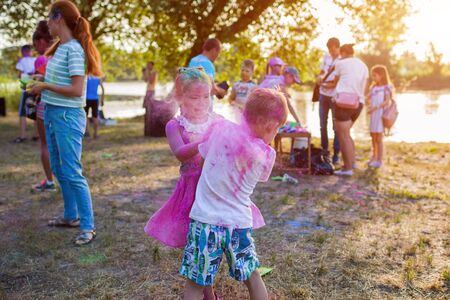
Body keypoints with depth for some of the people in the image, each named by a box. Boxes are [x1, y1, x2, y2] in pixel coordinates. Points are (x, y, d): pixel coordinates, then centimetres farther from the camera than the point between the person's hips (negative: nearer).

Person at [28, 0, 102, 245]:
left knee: (72, 173, -7)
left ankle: (88, 227, 1)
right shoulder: (59, 47, 11)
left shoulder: (73, 49, -16)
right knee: (59, 170, 16)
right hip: (51, 113, 9)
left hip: (67, 116, -9)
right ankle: (71, 216, 30)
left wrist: (45, 86, -14)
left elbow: (77, 90, -22)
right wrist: (40, 82, 7)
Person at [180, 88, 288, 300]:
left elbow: (202, 153, 13)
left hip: (204, 220, -1)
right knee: (252, 277, 23)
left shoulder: (221, 129, -6)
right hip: (239, 224, 1)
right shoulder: (267, 155, -7)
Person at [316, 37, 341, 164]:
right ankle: (324, 149, 23)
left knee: (336, 126, -3)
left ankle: (336, 154, 3)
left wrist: (327, 85, -23)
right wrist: (319, 77, -3)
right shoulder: (326, 56, 9)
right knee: (323, 124, 11)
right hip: (323, 94, 6)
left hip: (335, 96, -6)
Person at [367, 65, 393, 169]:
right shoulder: (373, 87, 14)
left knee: (379, 138, -4)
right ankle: (374, 157, 25)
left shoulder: (386, 88, -5)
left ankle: (379, 160, 3)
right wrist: (370, 105, -6)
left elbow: (387, 102, -13)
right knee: (373, 137, 13)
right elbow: (369, 99, 16)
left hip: (381, 115, -6)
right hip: (373, 115, 6)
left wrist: (375, 107, -23)